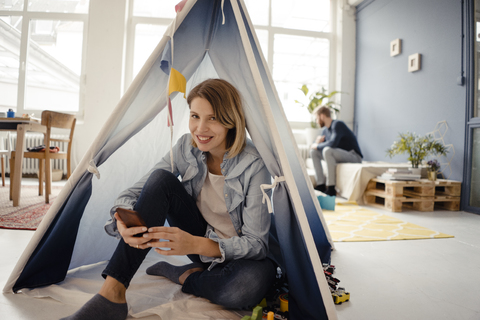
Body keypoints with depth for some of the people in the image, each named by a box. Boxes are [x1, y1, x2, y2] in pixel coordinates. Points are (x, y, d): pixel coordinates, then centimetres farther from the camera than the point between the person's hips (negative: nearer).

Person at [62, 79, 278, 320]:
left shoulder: (254, 165, -25)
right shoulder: (186, 148, -11)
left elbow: (256, 243, -24)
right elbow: (135, 192, -10)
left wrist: (196, 245, -40)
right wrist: (123, 220, -34)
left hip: (238, 254, -2)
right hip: (198, 241, 3)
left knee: (252, 284, -40)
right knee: (161, 179, -23)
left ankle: (185, 276, -8)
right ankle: (112, 294, -22)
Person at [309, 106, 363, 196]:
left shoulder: (337, 124, -16)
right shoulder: (325, 130, 10)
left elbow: (332, 143, -32)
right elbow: (314, 146, 17)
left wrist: (317, 146, -16)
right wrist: (318, 141, -6)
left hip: (354, 156, -9)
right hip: (340, 156, 9)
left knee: (327, 150, -33)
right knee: (313, 152, 0)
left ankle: (331, 188, -28)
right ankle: (321, 184, -6)